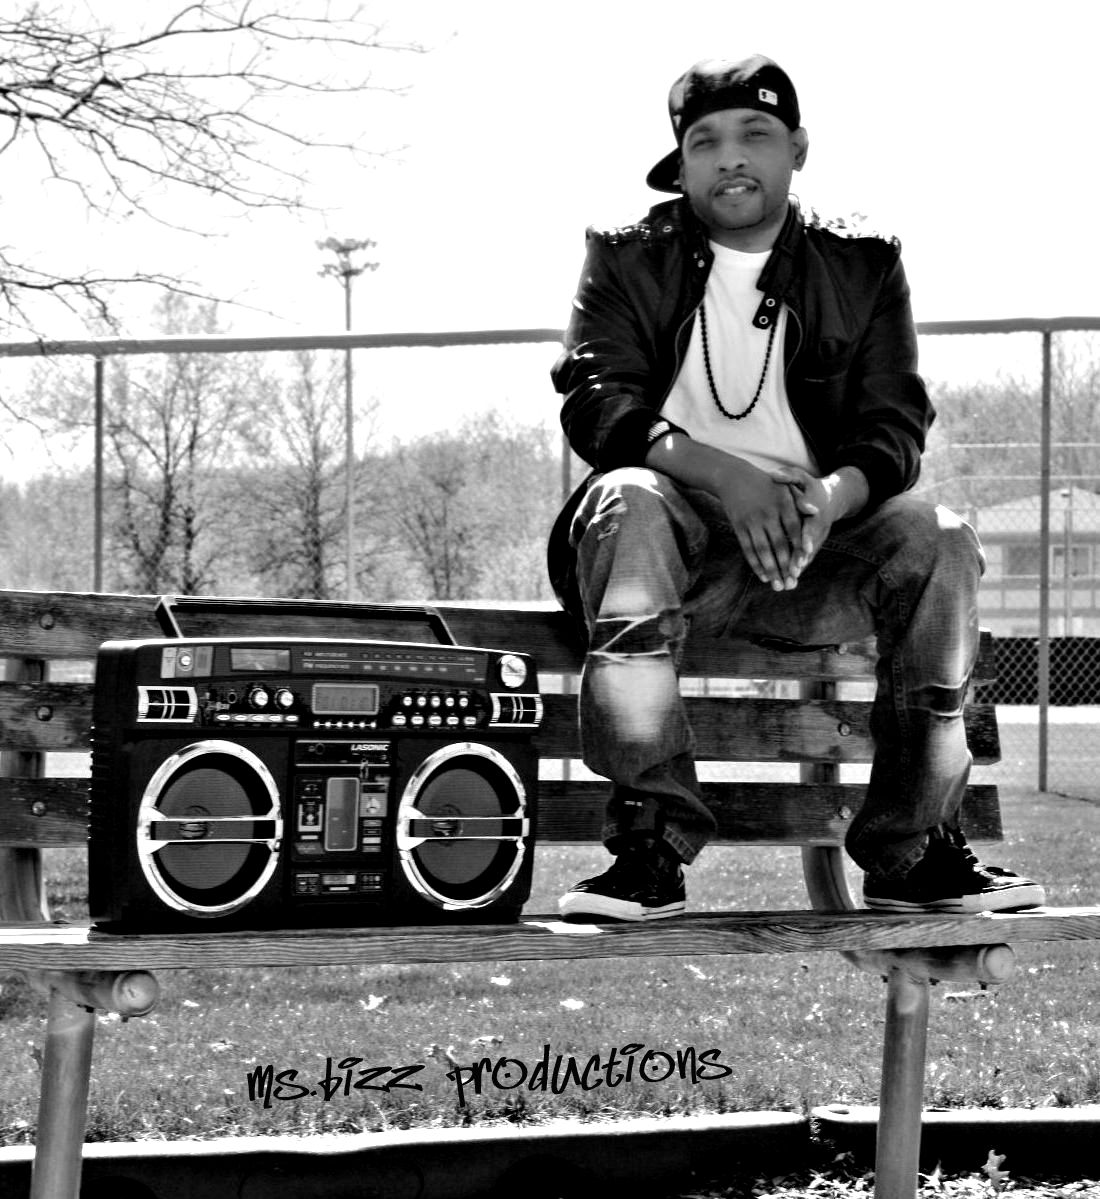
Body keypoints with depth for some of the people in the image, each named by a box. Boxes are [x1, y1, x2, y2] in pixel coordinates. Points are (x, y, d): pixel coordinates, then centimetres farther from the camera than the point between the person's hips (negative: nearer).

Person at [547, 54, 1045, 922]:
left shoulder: (863, 271, 13)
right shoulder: (630, 263, 9)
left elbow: (895, 429, 2)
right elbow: (597, 405, -7)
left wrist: (831, 494, -23)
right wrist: (723, 475, -26)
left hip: (817, 545, 2)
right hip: (686, 540, -2)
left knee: (939, 542, -26)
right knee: (626, 503, -35)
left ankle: (911, 853, -17)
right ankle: (652, 843, -37)